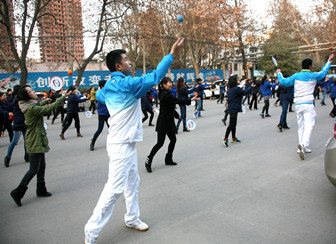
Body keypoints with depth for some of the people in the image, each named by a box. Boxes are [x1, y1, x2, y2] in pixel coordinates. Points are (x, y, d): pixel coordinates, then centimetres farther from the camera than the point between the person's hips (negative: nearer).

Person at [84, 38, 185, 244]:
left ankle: (132, 218, 34)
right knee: (115, 188, -6)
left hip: (126, 143, 10)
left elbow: (99, 96, 32)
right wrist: (171, 54, -16)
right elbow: (154, 78, -20)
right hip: (121, 145, -10)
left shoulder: (109, 86, 10)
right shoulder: (126, 84, -18)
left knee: (132, 183, 19)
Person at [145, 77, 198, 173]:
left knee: (173, 140, 14)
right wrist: (191, 100, -14)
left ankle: (168, 159, 26)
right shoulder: (166, 95, -18)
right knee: (160, 143, -6)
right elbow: (178, 100, -20)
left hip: (169, 122, 10)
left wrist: (176, 115, 30)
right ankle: (148, 161, 5)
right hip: (163, 122, -10)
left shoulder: (165, 94, 12)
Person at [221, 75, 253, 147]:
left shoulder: (229, 89, 10)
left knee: (233, 124, 16)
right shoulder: (237, 89, -17)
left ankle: (234, 138, 25)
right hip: (234, 109, -10)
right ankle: (225, 138, -7)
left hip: (231, 108, 10)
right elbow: (245, 92, -9)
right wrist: (251, 86, 6)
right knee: (231, 124, -7)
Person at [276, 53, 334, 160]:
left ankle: (302, 148, 14)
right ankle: (303, 144, -29)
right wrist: (329, 61, 38)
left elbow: (284, 82, 7)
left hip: (298, 104, 3)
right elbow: (323, 72, 22)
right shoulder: (314, 76, 2)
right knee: (309, 125, -9)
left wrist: (279, 73, 25)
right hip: (308, 104, -3)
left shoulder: (296, 76, 3)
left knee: (301, 126, 11)